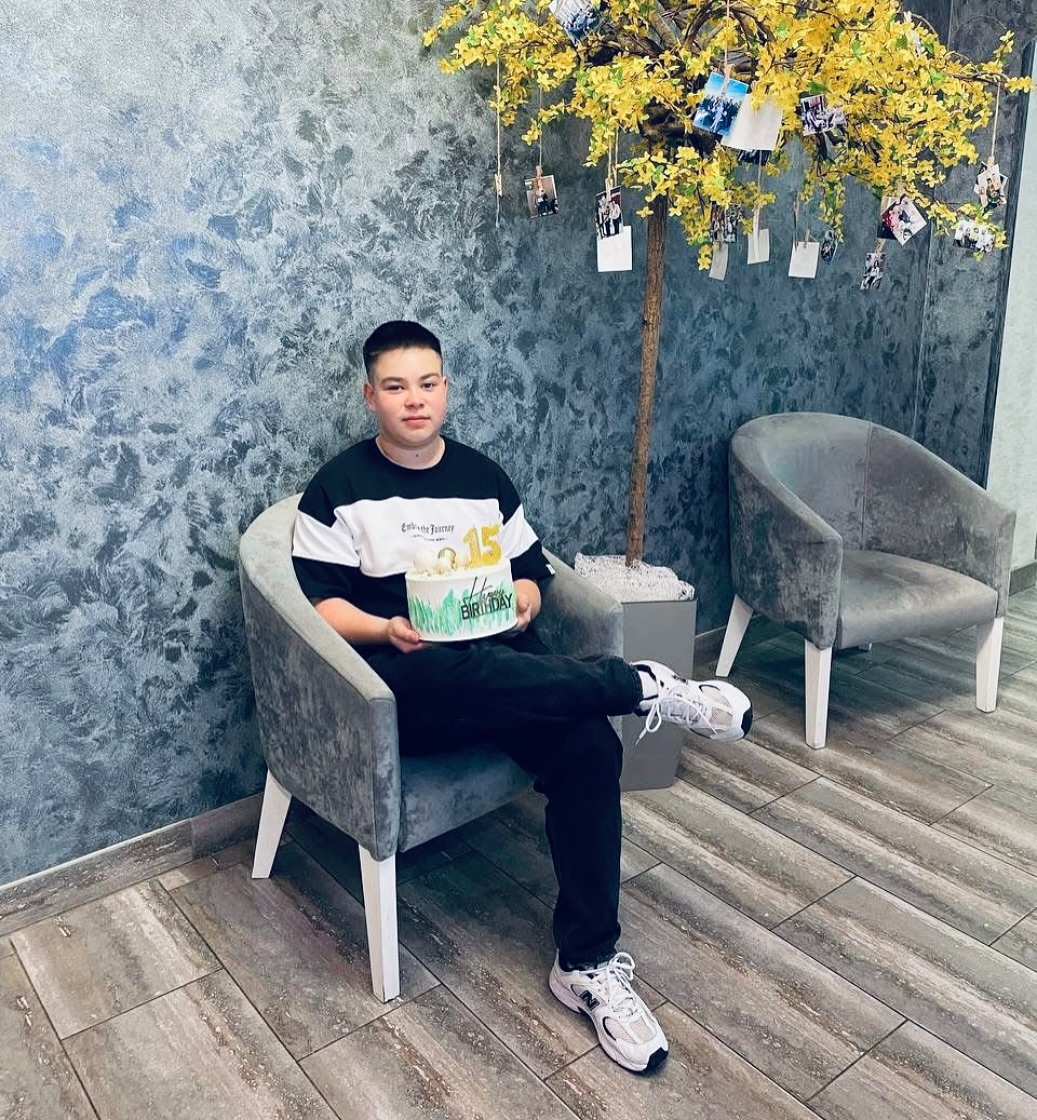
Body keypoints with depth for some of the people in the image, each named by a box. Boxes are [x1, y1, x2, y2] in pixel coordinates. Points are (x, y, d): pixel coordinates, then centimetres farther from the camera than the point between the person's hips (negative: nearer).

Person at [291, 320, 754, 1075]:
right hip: (401, 683, -3)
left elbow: (532, 568, 18)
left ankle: (588, 965, -14)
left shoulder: (483, 477, 16)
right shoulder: (340, 488, 4)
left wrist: (522, 604, -6)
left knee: (589, 748, -26)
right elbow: (319, 604, -2)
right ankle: (645, 686, -24)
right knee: (460, 675, -42)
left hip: (505, 667, 4)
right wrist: (385, 630, -22)